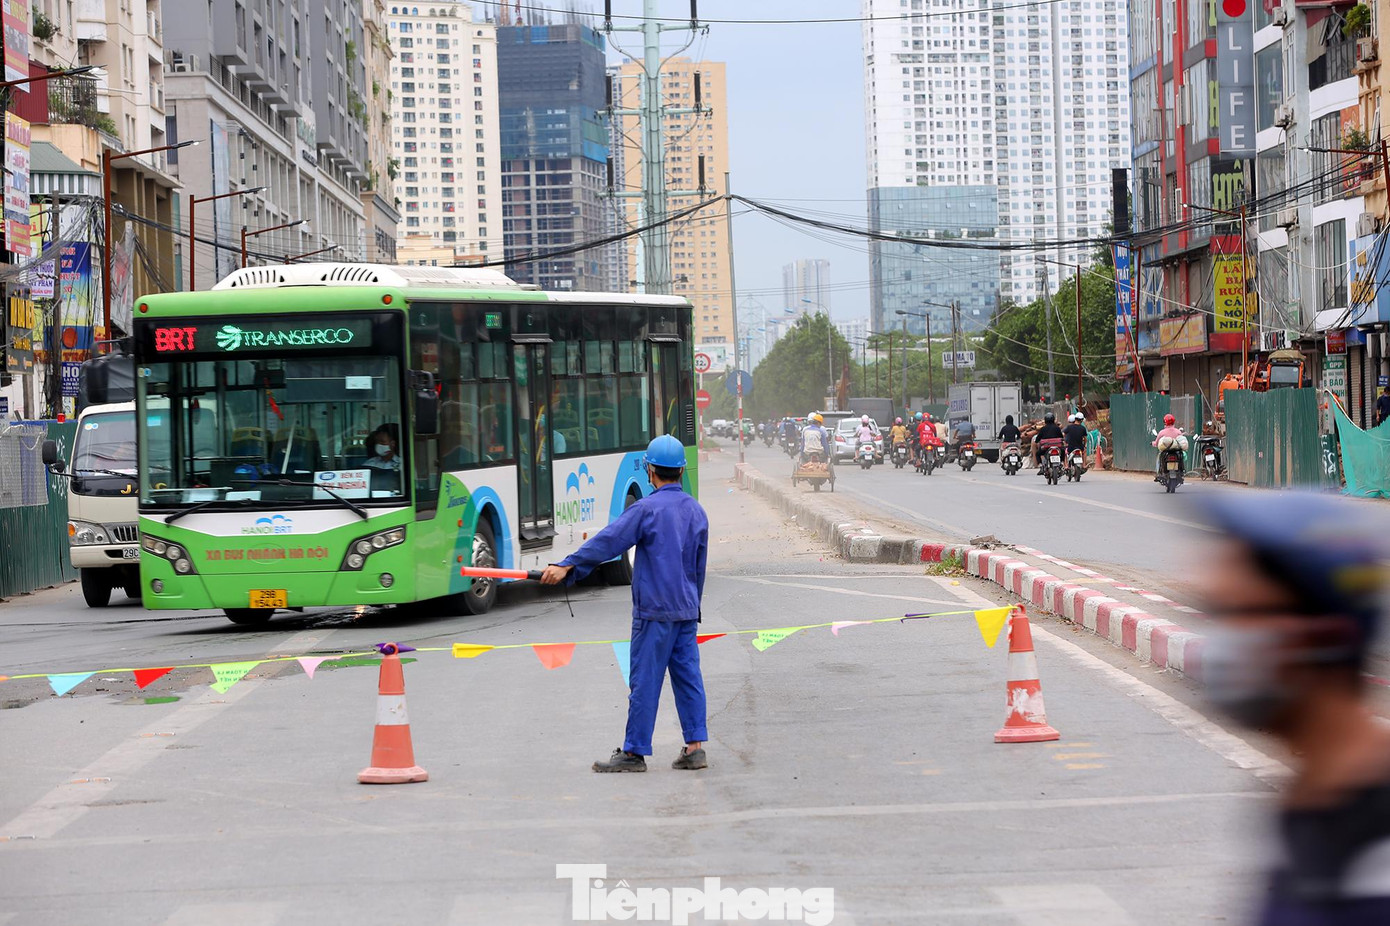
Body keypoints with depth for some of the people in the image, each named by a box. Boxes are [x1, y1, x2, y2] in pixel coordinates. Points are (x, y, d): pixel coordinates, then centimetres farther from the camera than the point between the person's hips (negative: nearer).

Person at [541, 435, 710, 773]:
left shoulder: (647, 509, -12)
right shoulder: (696, 511, 10)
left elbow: (608, 541, -13)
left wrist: (567, 567, -9)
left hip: (654, 609, -7)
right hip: (686, 609, 7)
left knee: (644, 681, -2)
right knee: (688, 676, 8)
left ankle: (634, 752, 3)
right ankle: (695, 746, 5)